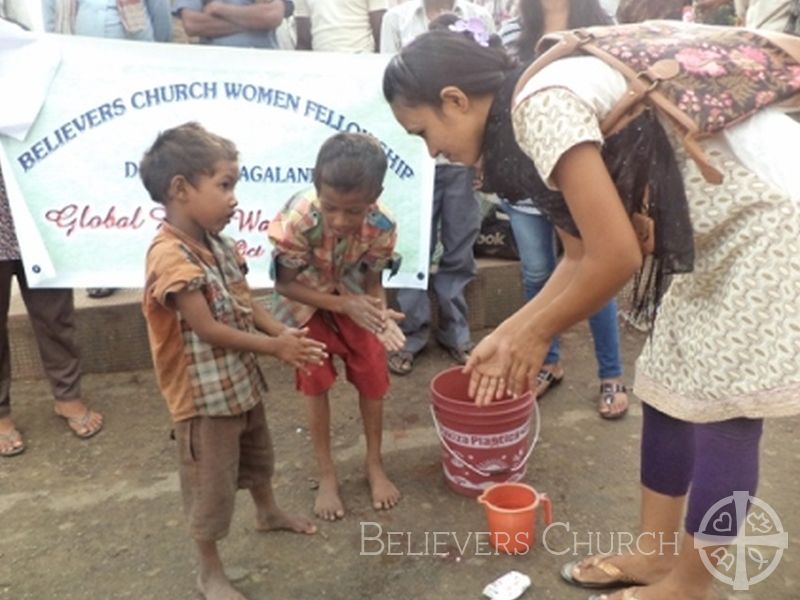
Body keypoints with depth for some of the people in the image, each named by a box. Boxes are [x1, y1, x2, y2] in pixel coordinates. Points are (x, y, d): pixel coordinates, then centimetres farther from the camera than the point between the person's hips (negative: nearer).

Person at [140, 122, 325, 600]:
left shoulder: (219, 243, 0)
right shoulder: (171, 257, -27)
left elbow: (246, 303, 4)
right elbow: (208, 330, -27)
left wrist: (283, 331, -12)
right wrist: (275, 347, -20)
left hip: (243, 382, 9)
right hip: (205, 395, -8)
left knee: (258, 457, 29)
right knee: (211, 485, 8)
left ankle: (269, 513, 56)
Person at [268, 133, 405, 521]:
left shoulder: (381, 226, -30)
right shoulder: (297, 220, -38)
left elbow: (372, 281, -16)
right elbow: (285, 284, -26)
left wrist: (380, 314, -39)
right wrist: (344, 305, -35)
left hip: (352, 297, 2)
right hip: (305, 302, -2)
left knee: (373, 375, 2)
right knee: (316, 383, 2)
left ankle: (374, 464, 24)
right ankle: (327, 475, 19)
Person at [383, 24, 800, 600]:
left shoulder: (540, 105, -23)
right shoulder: (527, 122, 6)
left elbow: (616, 257, -23)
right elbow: (582, 256, 10)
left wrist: (537, 335, -9)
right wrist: (507, 333, 10)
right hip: (725, 225, 9)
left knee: (723, 409, 0)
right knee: (667, 390, 11)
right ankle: (653, 553, 28)